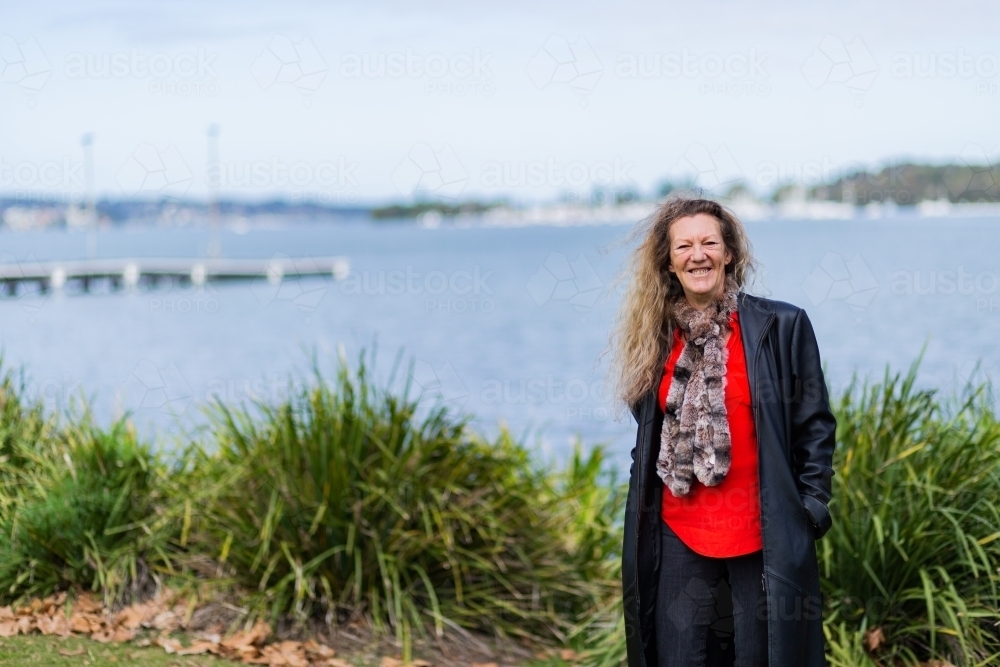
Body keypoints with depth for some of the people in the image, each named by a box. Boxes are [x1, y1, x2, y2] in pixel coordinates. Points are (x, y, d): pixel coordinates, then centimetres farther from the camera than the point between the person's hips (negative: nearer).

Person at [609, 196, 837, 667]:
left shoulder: (782, 326, -3)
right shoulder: (655, 336, 8)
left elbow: (816, 427, -1)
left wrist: (810, 513, -6)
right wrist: (644, 514, 13)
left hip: (763, 537, -3)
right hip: (678, 536, 3)